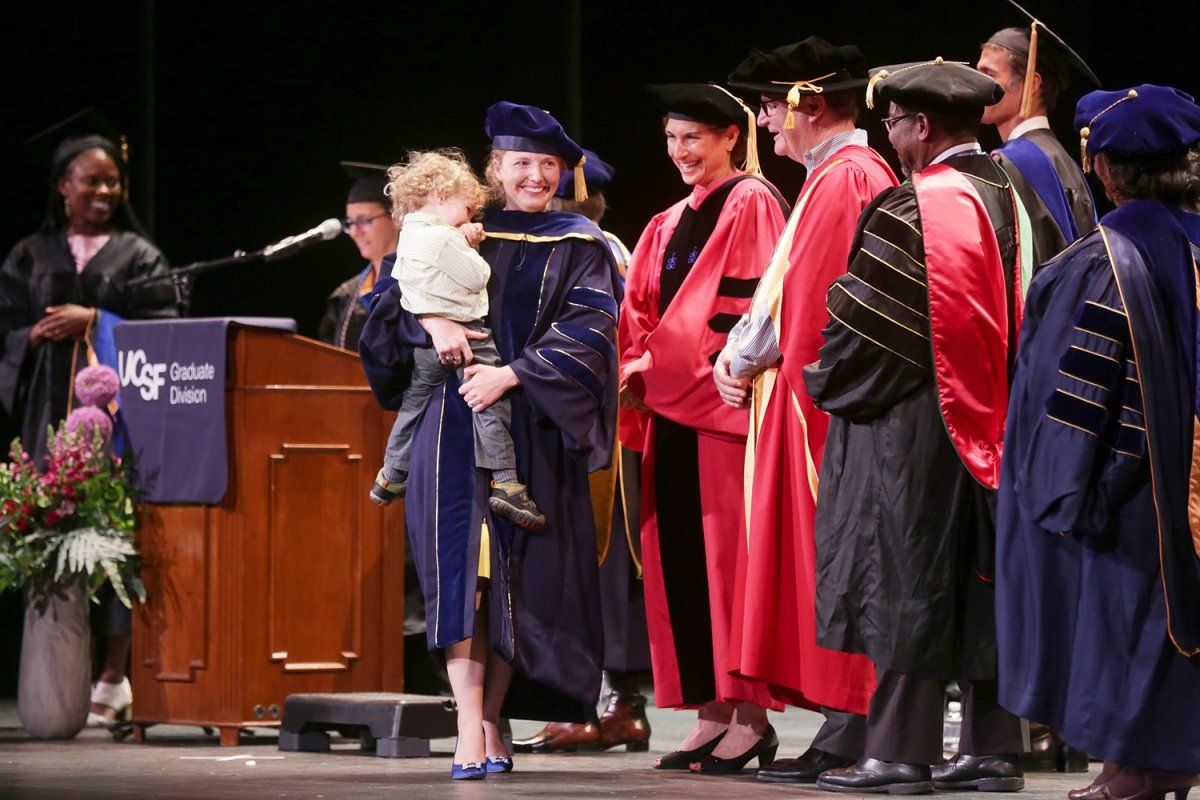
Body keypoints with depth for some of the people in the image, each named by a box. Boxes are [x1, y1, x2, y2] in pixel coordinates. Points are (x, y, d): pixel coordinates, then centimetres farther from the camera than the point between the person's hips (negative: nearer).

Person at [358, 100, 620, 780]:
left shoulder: (579, 248, 8)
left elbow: (587, 331, -5)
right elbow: (396, 299, 5)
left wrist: (511, 375, -16)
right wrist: (432, 322, -16)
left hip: (534, 435, 0)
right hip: (457, 426, 0)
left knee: (518, 578, -3)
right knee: (464, 572, -11)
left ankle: (494, 721, 6)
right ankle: (470, 731, -17)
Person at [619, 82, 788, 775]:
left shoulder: (752, 205, -4)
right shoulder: (672, 223, 20)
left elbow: (758, 302, -13)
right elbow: (642, 310, 19)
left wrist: (712, 369, -18)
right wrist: (641, 368, 2)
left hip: (725, 403, -8)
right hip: (672, 406, 8)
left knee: (727, 554, -8)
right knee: (680, 557, 5)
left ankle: (751, 717, -6)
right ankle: (713, 711, 8)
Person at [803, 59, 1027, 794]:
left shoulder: (915, 211, -16)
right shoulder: (1006, 197, 9)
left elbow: (867, 319, -14)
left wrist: (829, 381, 2)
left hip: (912, 423, -8)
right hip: (986, 422, 8)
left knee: (905, 578, -4)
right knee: (981, 587, 10)